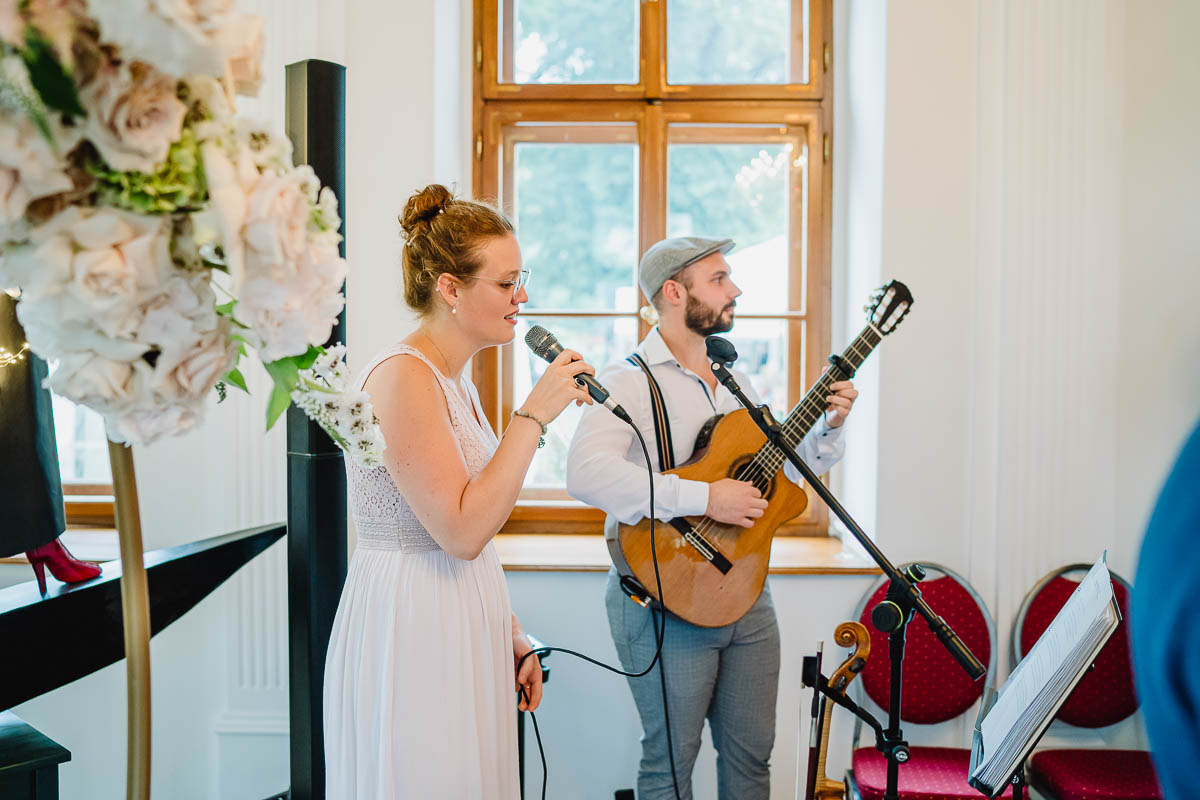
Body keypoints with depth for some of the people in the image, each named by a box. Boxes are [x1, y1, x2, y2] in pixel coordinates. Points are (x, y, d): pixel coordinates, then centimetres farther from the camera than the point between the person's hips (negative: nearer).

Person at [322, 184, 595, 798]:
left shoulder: (455, 381, 13)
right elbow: (462, 532, -23)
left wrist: (509, 633, 16)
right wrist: (535, 414, -20)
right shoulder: (403, 375, -17)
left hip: (464, 626, 9)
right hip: (411, 627, -9)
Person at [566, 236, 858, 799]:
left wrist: (829, 426, 1)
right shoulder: (631, 380, -13)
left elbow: (784, 466, 21)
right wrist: (704, 498, -29)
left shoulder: (736, 382, 14)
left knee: (752, 752, 16)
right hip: (666, 600, -7)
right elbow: (585, 474, -30)